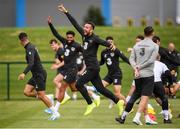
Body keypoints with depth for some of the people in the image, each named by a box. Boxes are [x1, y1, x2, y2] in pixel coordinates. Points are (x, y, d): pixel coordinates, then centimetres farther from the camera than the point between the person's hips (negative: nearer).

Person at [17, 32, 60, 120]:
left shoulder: (30, 48, -19)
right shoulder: (31, 47, 11)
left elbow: (31, 63, -32)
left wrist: (24, 73, -43)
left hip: (39, 74, -9)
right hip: (36, 75, 9)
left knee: (41, 95, -8)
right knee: (26, 92, 4)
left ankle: (55, 113, -2)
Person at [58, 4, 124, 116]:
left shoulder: (94, 38, -12)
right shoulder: (84, 35, 9)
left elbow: (103, 42, -30)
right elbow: (75, 23, 15)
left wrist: (111, 45, -52)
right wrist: (66, 12, 16)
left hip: (93, 67, -8)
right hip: (90, 67, 8)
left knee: (79, 84, -10)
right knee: (100, 88, 8)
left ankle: (90, 104, 0)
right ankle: (118, 102, 11)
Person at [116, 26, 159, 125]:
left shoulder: (137, 45, 11)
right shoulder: (154, 46, -3)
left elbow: (131, 59, 3)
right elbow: (151, 60, -10)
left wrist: (136, 69, -7)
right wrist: (140, 67, -5)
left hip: (138, 75, 5)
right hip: (148, 75, -5)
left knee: (135, 95, 16)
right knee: (144, 97, -5)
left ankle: (123, 117, 15)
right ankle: (137, 118, -17)